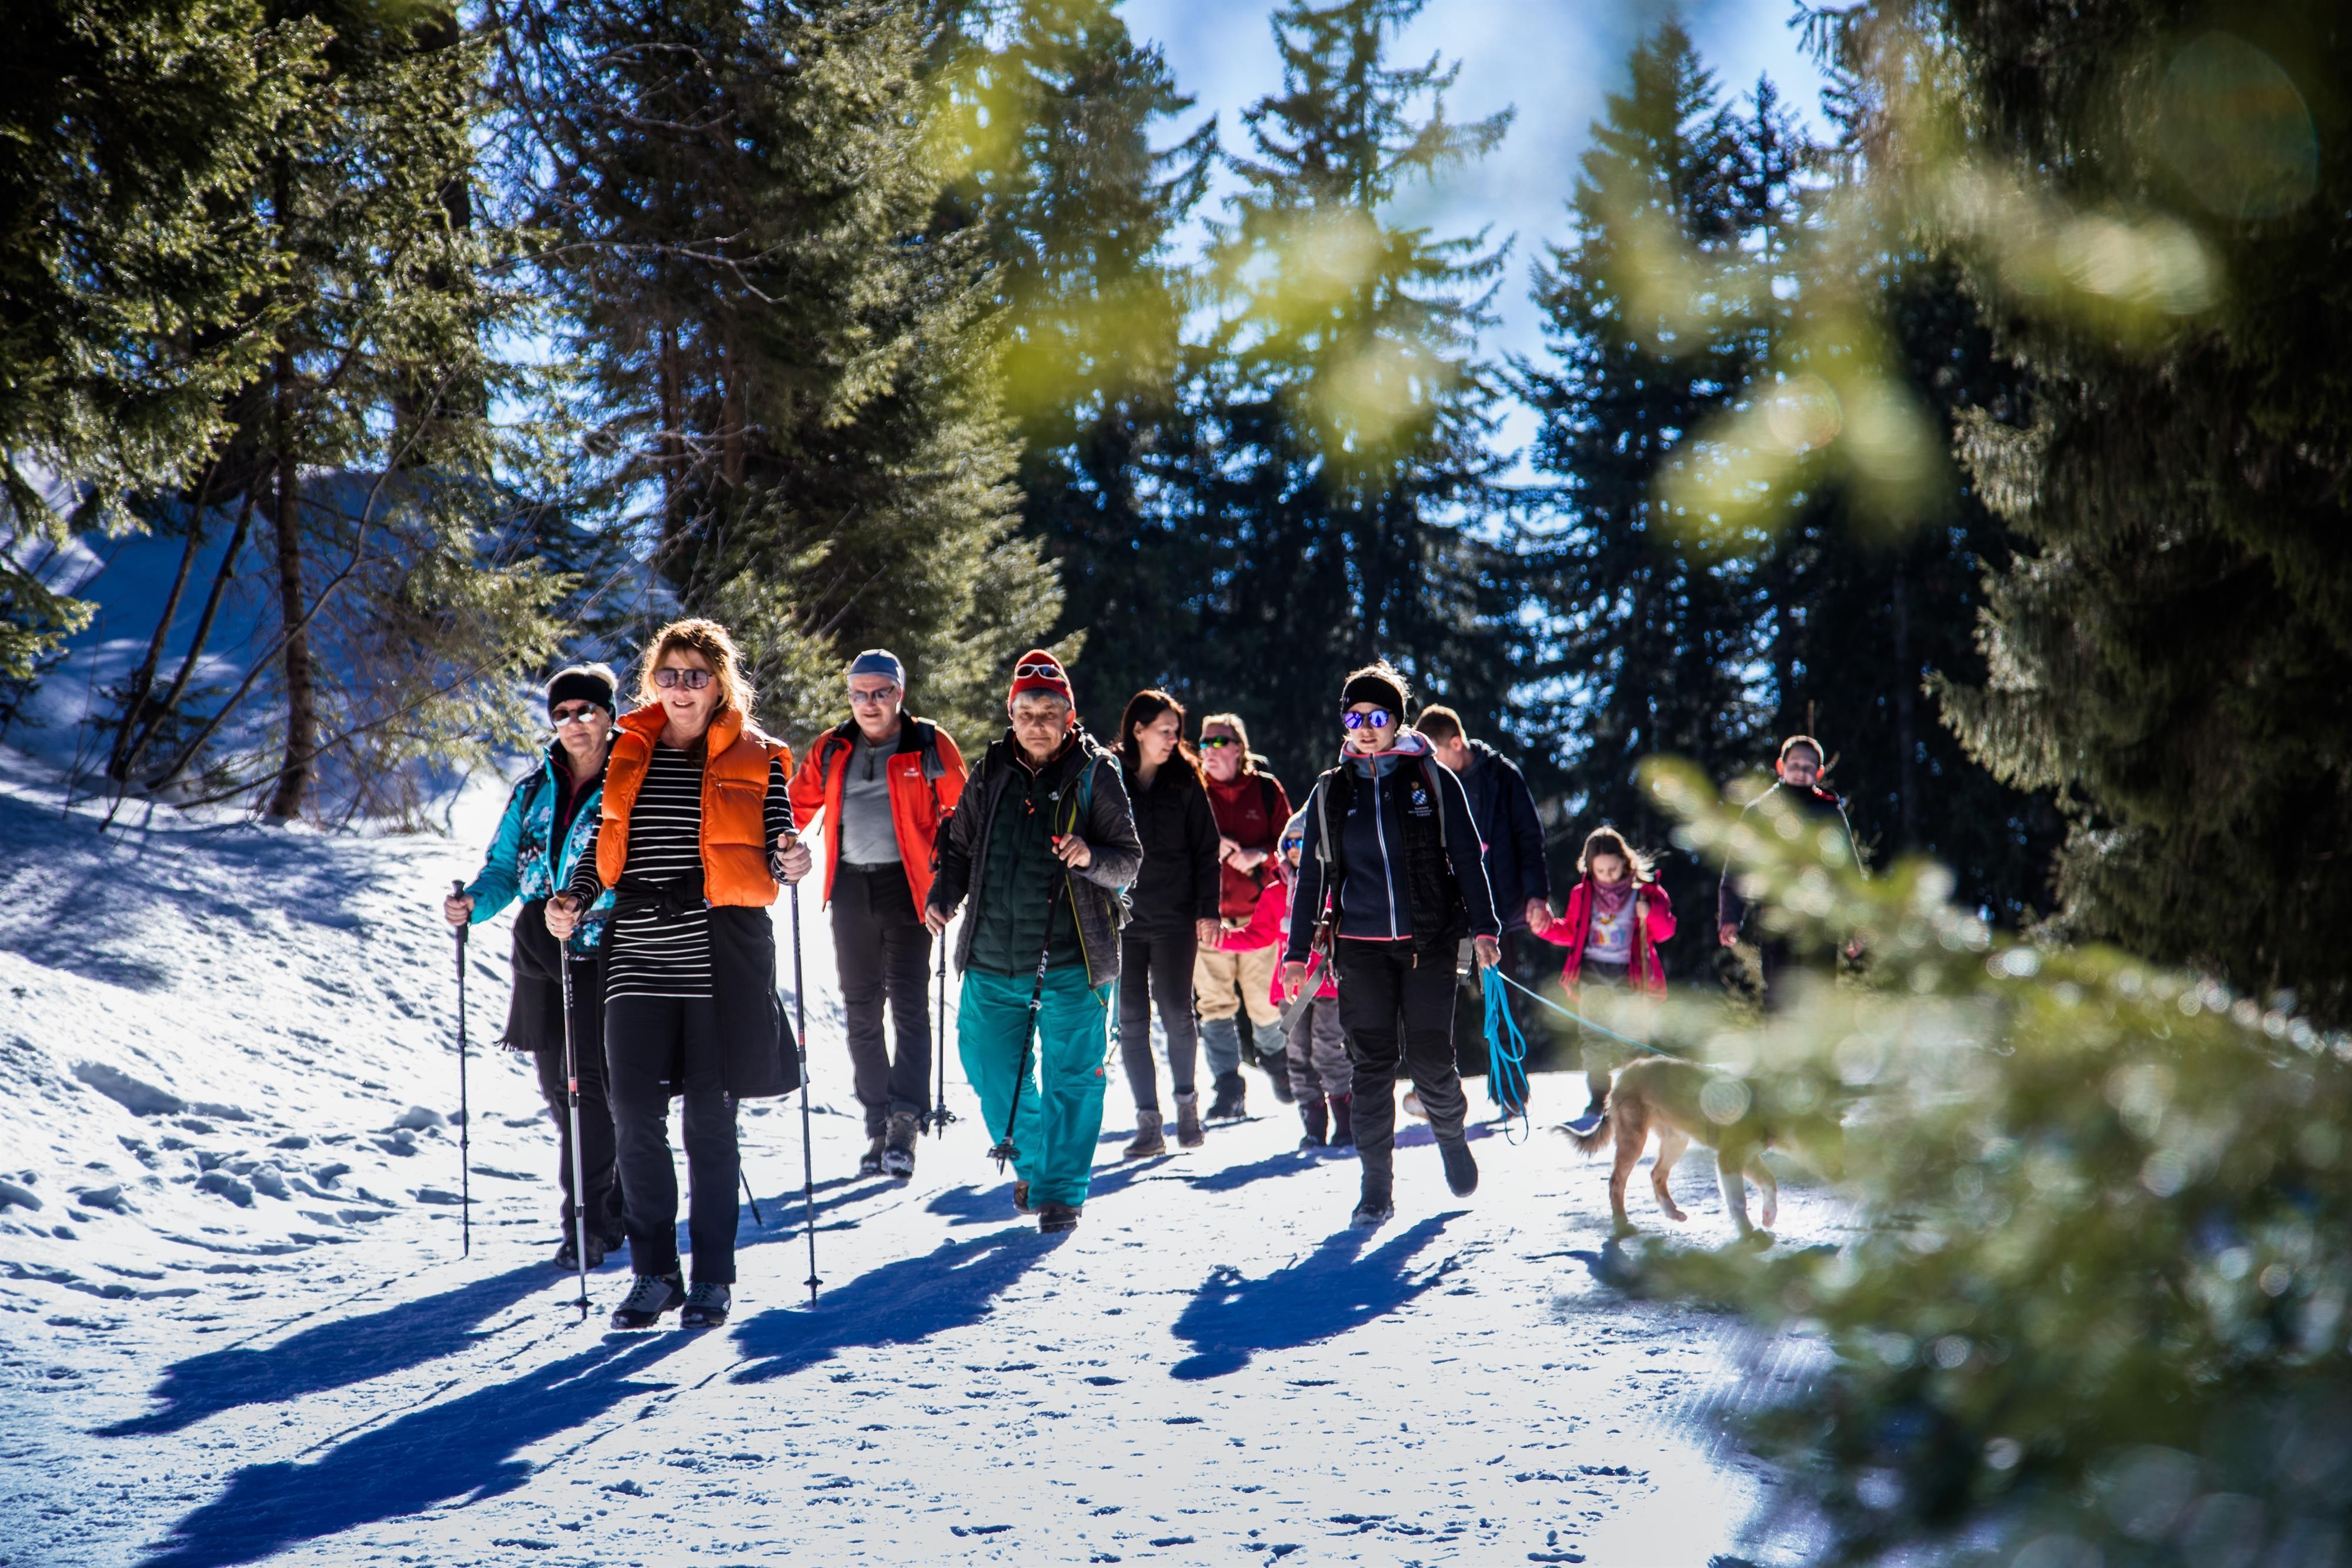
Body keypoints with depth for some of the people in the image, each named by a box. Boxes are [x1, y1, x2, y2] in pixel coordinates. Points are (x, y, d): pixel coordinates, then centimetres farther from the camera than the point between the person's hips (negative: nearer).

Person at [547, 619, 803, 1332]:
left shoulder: (756, 759, 4)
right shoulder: (629, 751, 11)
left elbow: (776, 843, 4)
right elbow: (603, 841, 17)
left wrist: (790, 861, -18)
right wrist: (573, 898, 2)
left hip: (719, 949, -3)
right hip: (639, 949, 3)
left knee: (709, 1115, 1)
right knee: (635, 1112, -2)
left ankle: (713, 1277, 11)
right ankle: (654, 1272, 11)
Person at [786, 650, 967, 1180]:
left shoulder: (930, 746, 1)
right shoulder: (832, 751, 11)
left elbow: (960, 811, 4)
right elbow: (798, 806, 17)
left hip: (907, 883, -4)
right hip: (850, 885, 4)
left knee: (909, 1005, -11)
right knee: (860, 1012, 7)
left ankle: (905, 1122, -12)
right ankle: (877, 1124, 14)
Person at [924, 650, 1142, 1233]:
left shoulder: (1095, 775, 0)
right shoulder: (991, 774, 9)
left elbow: (1129, 860, -3)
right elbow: (961, 846, 19)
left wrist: (1091, 858, -23)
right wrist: (944, 897, 1)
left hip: (1071, 960, -4)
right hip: (994, 957, 4)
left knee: (1070, 1076, -1)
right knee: (990, 1066, 7)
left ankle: (1061, 1189, 10)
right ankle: (1030, 1161, 30)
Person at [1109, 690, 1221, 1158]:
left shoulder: (1185, 781, 4)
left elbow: (1206, 851, 5)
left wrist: (1207, 911, -3)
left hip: (1174, 918, 0)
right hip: (1121, 918, 0)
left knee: (1177, 1013, -2)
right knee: (1132, 1020, 0)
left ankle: (1186, 1100, 19)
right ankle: (1148, 1122, 5)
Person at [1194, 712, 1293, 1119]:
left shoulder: (1265, 789, 4)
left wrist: (1260, 855, -14)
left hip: (1258, 913, 0)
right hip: (1207, 914, 0)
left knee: (1265, 1003, 2)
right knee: (1216, 1005, -3)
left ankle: (1274, 1057, 32)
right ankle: (1228, 1089, 2)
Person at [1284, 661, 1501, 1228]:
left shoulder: (1433, 781, 2)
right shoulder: (1331, 792, 9)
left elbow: (1466, 856, 4)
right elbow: (1312, 874, 12)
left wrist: (1482, 927, -6)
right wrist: (1297, 952, 9)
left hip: (1429, 941, -2)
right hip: (1361, 947, 2)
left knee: (1431, 1057, -3)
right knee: (1372, 1064, -2)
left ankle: (1451, 1137, 27)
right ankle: (1377, 1185, 5)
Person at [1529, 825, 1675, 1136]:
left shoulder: (1645, 892, 0)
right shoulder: (1582, 895, 6)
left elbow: (1665, 930, 2)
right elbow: (1570, 933, 15)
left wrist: (1651, 914, -18)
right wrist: (1546, 926, -3)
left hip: (1629, 974, -2)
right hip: (1592, 973, 2)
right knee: (1594, 1041, -2)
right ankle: (1597, 1106, 5)